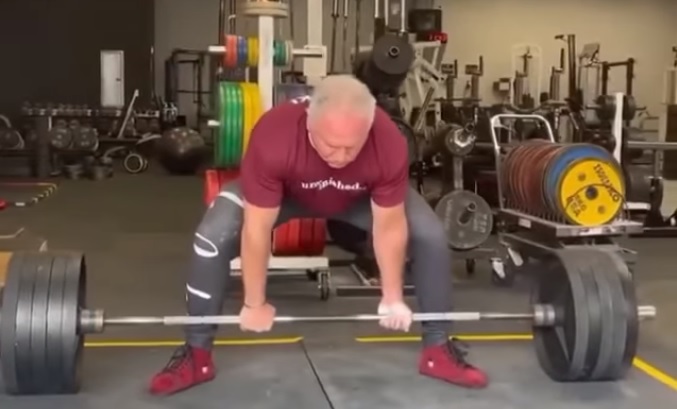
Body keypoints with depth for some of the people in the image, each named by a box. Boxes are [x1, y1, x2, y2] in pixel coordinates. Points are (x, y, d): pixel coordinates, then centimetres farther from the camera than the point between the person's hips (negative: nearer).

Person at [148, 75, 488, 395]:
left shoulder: (390, 144, -38)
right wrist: (254, 304, -21)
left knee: (430, 236, -15)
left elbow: (389, 226, -22)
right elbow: (256, 230, -31)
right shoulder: (273, 138, -42)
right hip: (283, 193, -1)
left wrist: (393, 297, -13)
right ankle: (196, 353, -4)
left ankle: (438, 349, 3)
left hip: (360, 198, 1)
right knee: (212, 237, -22)